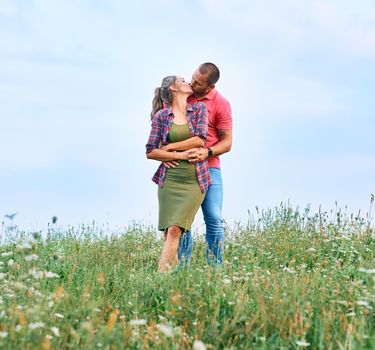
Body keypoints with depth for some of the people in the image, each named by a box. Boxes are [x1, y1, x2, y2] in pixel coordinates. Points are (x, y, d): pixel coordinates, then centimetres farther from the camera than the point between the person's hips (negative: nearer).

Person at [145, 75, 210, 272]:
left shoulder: (199, 109, 8)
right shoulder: (161, 116, 5)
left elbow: (200, 140, -5)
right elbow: (150, 152, 1)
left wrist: (169, 147, -3)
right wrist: (179, 155, -8)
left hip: (194, 180, 0)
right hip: (169, 180, 0)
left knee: (175, 230, -13)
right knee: (169, 233, -4)